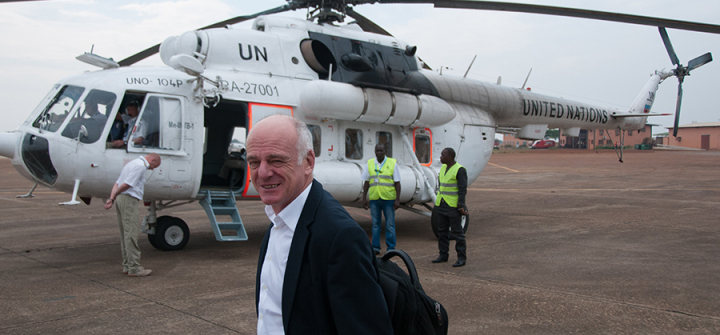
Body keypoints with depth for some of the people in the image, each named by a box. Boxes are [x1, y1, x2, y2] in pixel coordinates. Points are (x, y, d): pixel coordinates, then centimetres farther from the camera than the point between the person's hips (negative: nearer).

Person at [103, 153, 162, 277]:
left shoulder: (133, 163, 22)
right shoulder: (141, 166, -11)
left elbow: (117, 184, 15)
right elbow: (126, 184, -18)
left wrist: (111, 199, 3)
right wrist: (114, 197, -5)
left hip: (121, 200, 10)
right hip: (129, 201, -10)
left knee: (125, 234, 13)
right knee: (131, 235, -7)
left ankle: (127, 265, 18)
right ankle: (134, 268, -4)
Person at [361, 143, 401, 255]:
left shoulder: (392, 163, 1)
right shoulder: (369, 164, 8)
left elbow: (397, 183, 0)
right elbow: (366, 183, 11)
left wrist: (397, 199, -6)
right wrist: (364, 198, 6)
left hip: (388, 199, -2)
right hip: (374, 199, 2)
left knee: (390, 224, 1)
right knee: (375, 224, 7)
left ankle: (391, 248, 9)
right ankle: (375, 247, 14)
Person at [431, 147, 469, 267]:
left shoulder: (460, 170, -12)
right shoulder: (443, 168, 12)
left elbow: (462, 189, -15)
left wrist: (461, 205, -20)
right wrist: (438, 201, 19)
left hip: (453, 206, -8)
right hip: (441, 205, 8)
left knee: (457, 231, -3)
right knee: (442, 231, 12)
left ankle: (462, 257, 5)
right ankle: (443, 255, 22)